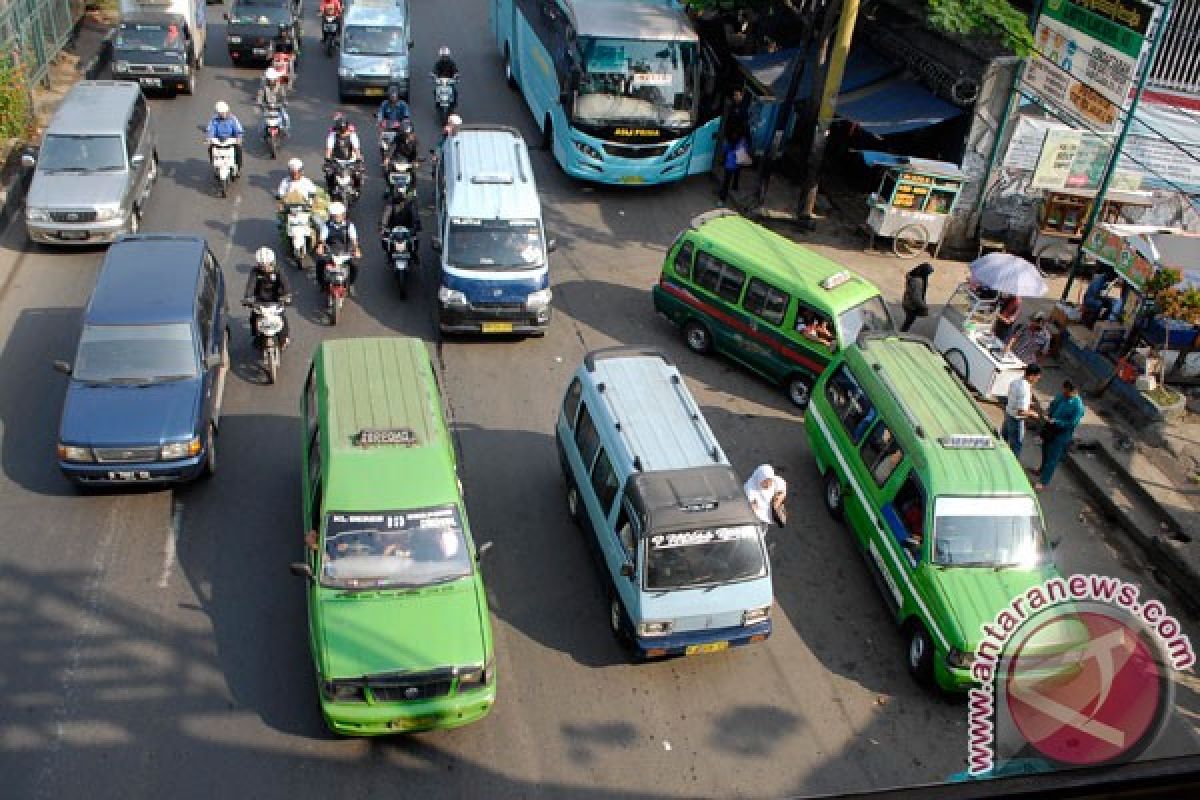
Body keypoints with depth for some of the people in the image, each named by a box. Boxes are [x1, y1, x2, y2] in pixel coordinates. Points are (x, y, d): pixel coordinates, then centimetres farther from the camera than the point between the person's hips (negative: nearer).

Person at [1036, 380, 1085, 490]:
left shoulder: (1078, 406, -27)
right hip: (1051, 427, 7)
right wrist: (1048, 414, -8)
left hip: (1063, 432, -7)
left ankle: (1043, 482, 8)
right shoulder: (1061, 395, -7)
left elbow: (1072, 423, -24)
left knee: (1053, 456, -1)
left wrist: (1055, 421, -25)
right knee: (1045, 448, 26)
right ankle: (1043, 469, 52)